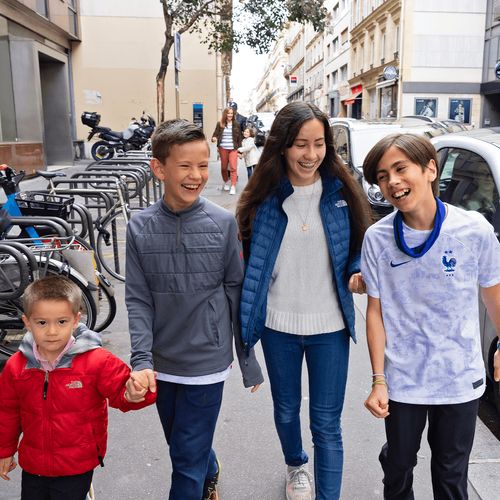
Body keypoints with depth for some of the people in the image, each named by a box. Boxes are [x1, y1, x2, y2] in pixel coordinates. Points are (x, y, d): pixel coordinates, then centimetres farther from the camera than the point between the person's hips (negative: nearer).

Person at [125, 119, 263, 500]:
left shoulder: (224, 223, -9)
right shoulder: (141, 227, -6)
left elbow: (236, 294, -4)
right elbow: (138, 300, -4)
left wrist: (249, 361, 0)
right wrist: (142, 360, -14)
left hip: (207, 362, -3)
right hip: (163, 364, 3)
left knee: (188, 462, 3)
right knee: (183, 447, 23)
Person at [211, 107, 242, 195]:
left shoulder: (236, 124, 4)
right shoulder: (220, 124, 2)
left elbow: (239, 137, 8)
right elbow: (215, 134, 4)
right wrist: (214, 138, -20)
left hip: (233, 149, -1)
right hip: (223, 148, 1)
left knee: (233, 167, -10)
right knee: (224, 167, 10)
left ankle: (233, 186, -11)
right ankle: (226, 182, 32)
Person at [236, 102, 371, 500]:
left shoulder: (342, 191, -6)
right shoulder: (264, 197, -7)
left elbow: (359, 247, 7)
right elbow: (248, 261, -3)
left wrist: (357, 272, -15)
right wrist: (243, 320, -12)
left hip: (329, 325, -1)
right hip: (279, 324, 2)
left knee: (327, 423, 6)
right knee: (286, 410, 22)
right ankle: (296, 465, 52)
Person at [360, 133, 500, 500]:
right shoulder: (377, 239, -11)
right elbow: (376, 311, -6)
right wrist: (378, 380, -7)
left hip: (461, 380, 0)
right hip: (401, 382, 1)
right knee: (398, 468, 21)